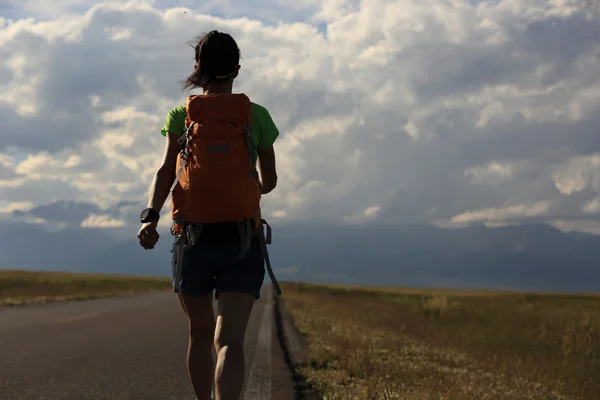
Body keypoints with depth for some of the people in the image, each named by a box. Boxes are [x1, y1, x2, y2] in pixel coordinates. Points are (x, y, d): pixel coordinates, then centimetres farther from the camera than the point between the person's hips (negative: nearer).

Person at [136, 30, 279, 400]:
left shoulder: (181, 116, 7)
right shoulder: (258, 116, 8)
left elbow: (167, 172, -8)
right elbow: (270, 181, 15)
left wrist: (151, 216, -18)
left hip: (193, 236, 1)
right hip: (242, 238, -1)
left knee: (201, 333, 21)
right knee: (230, 340, -13)